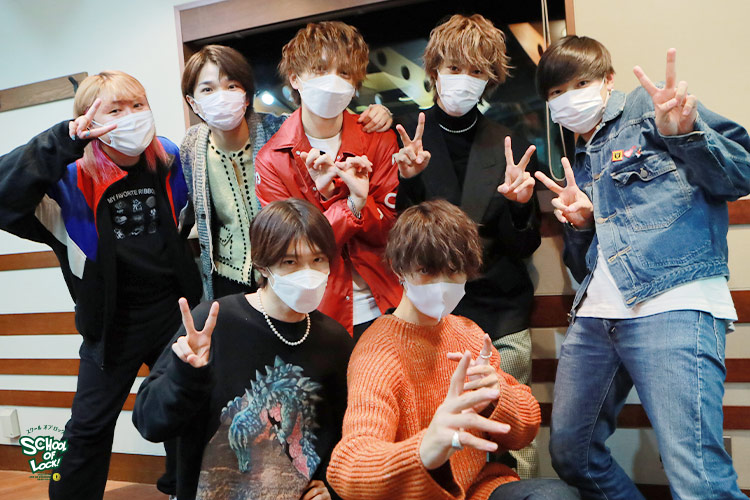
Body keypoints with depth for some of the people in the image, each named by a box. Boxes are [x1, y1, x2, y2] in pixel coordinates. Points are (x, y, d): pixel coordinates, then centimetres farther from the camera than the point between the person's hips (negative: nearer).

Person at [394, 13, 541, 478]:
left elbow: (525, 247, 7)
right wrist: (410, 181, -16)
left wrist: (518, 206, -14)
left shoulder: (509, 146, 7)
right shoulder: (407, 144, 4)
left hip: (502, 319, 1)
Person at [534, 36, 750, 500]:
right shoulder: (579, 162, 25)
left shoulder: (647, 108, 7)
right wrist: (579, 224, 6)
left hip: (673, 304, -7)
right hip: (595, 316, 8)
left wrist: (686, 133, -22)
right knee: (569, 453, 14)